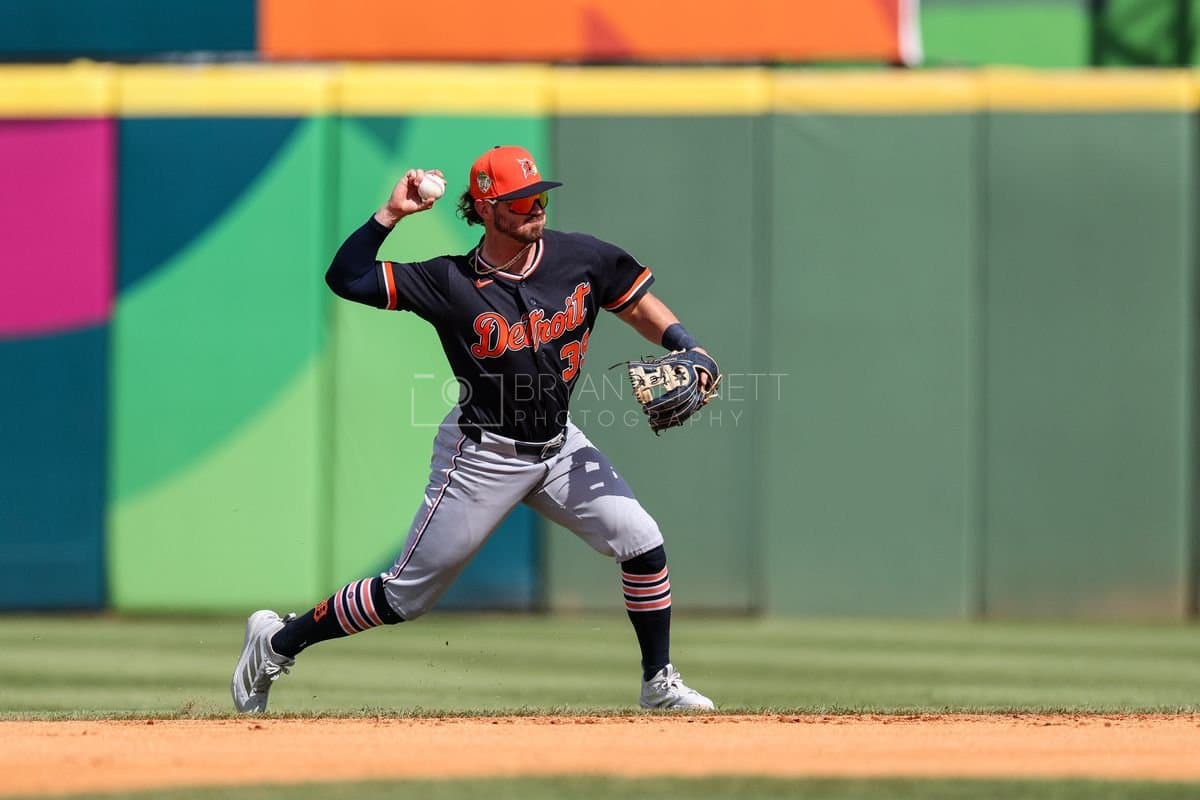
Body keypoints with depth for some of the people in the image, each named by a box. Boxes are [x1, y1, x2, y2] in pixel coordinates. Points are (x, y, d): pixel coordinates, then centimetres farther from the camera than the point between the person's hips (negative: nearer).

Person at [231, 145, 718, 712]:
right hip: (483, 455, -4)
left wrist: (687, 351, -7)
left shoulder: (580, 259, -6)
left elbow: (639, 304, 8)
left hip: (559, 447, 4)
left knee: (642, 543, -7)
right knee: (407, 595, 0)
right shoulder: (452, 282, -16)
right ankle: (277, 642, 18)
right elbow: (345, 278, -19)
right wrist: (392, 214, -24)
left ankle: (659, 684, 10)